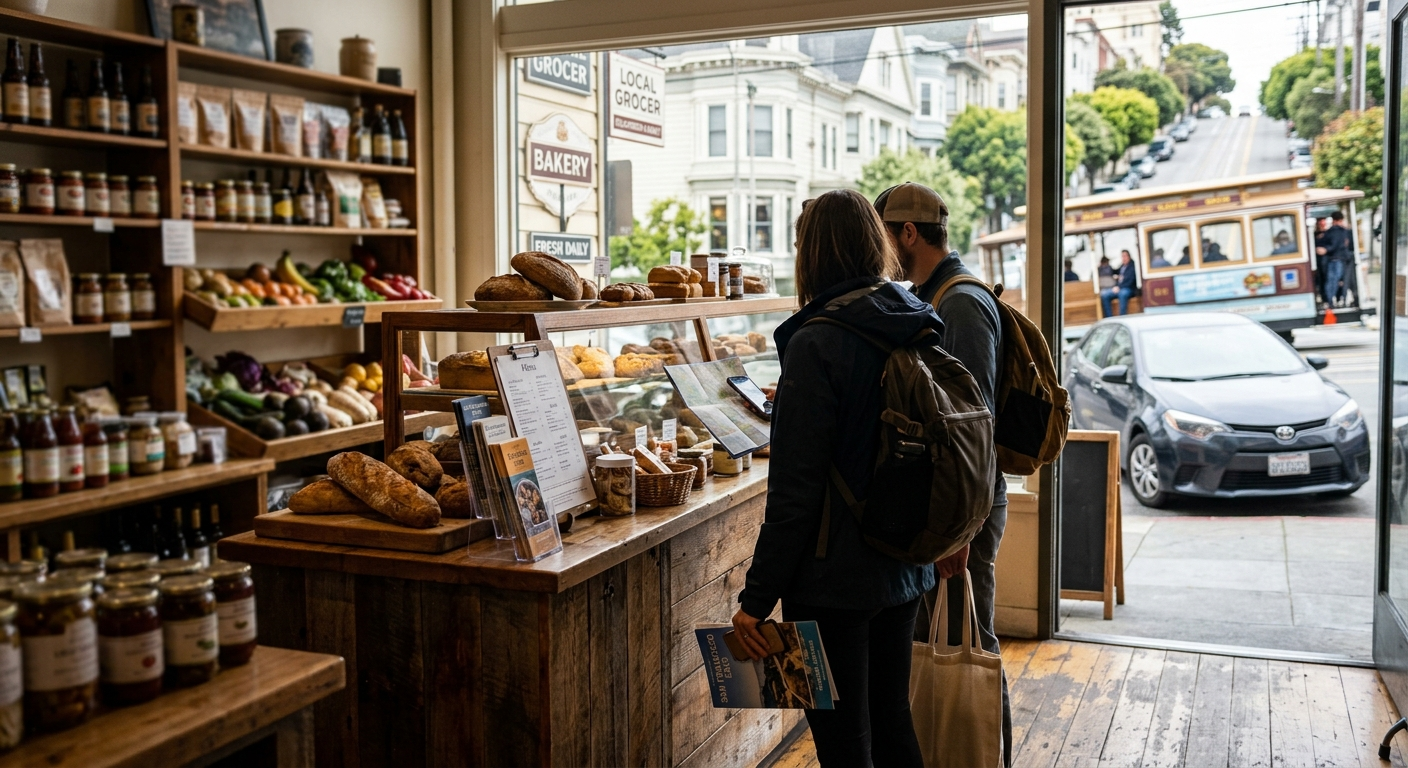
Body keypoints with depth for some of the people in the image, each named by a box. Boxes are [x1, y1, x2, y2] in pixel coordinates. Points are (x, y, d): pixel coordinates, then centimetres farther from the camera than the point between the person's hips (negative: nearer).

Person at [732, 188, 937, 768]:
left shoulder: (816, 344, -18)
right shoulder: (919, 326, 4)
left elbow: (795, 491, -20)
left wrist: (757, 598, -14)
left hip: (835, 579, -8)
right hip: (904, 568, 8)